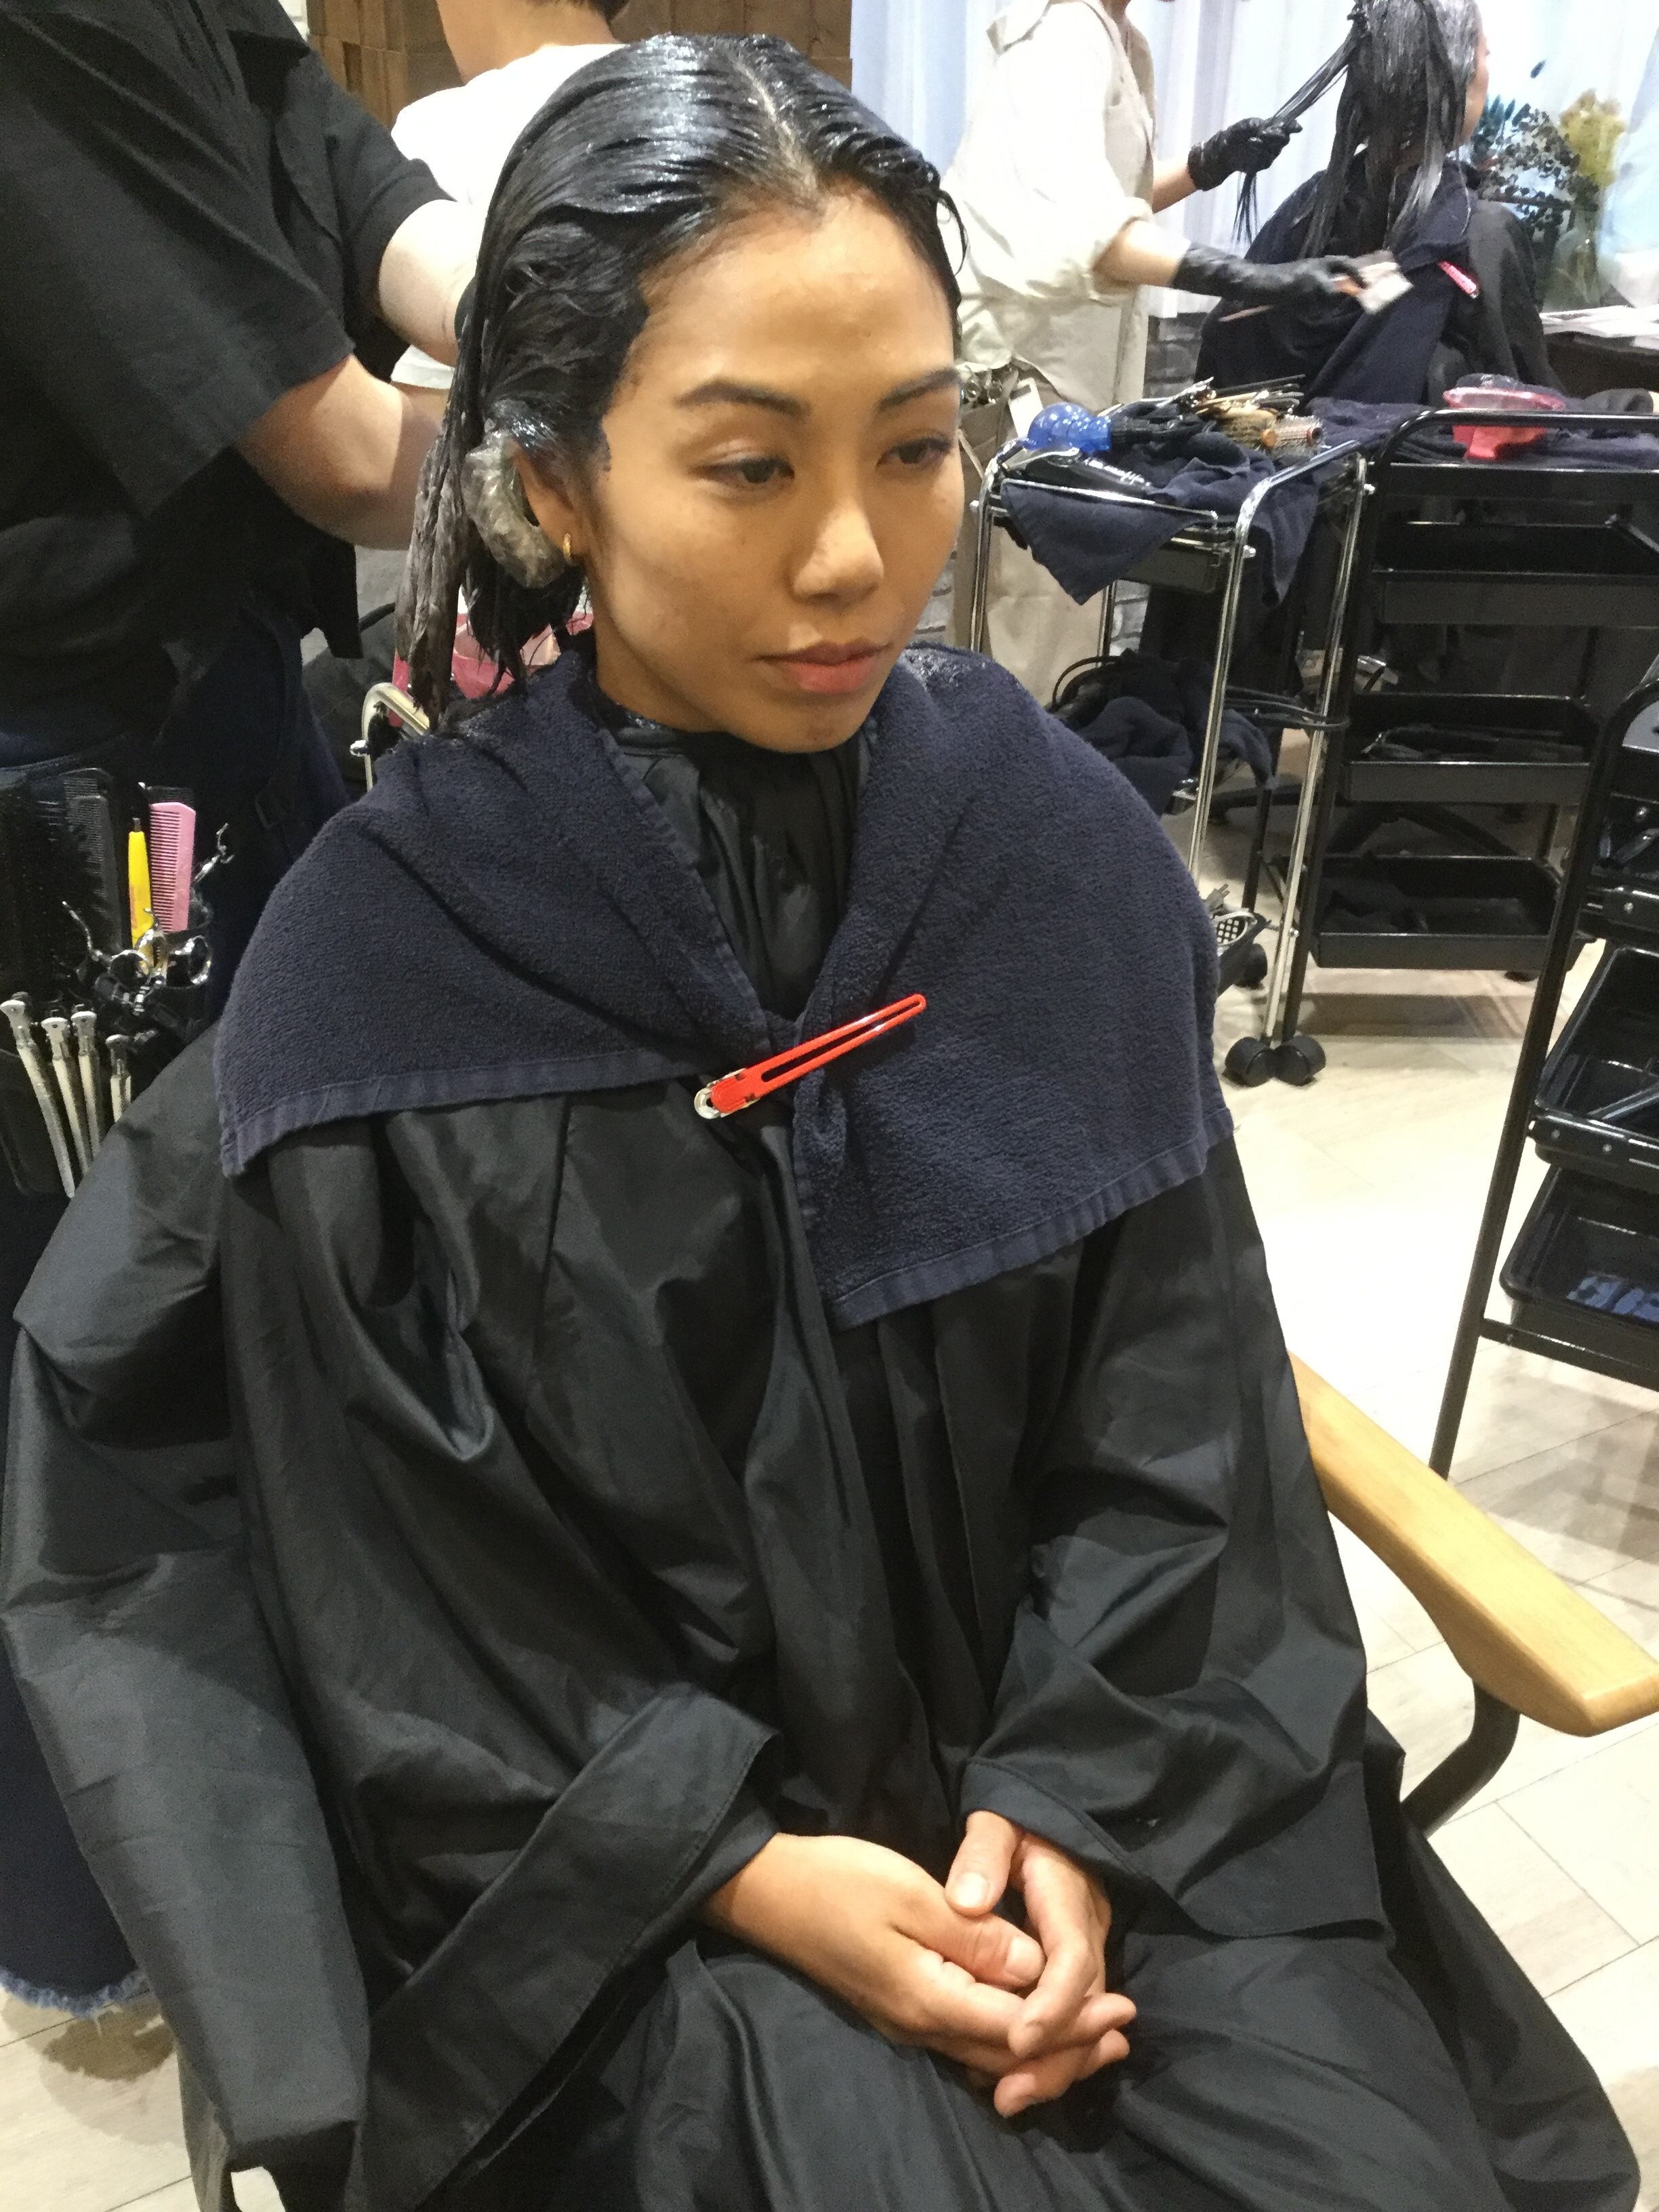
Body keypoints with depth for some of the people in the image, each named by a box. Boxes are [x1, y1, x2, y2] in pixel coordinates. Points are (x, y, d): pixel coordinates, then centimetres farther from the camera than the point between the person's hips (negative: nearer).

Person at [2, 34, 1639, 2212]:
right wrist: (741, 1874, -13)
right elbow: (398, 1602, -8)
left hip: (1077, 1762, 3)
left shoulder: (1065, 852, -8)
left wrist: (1080, 1790, -9)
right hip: (611, 1846, -2)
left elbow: (1178, 1407, -2)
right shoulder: (380, 973, -16)